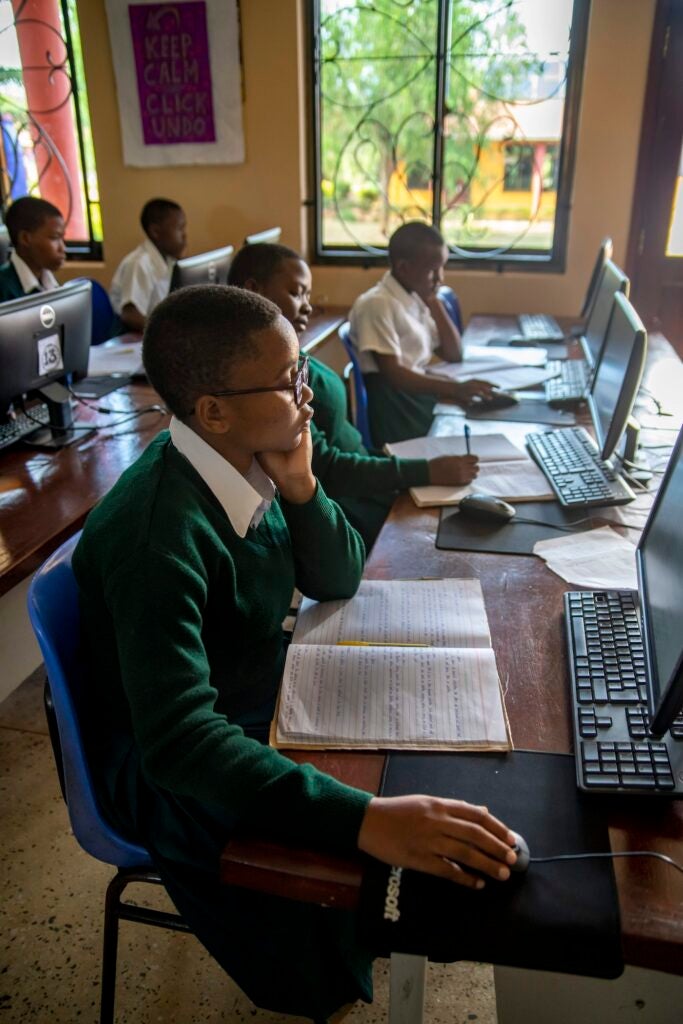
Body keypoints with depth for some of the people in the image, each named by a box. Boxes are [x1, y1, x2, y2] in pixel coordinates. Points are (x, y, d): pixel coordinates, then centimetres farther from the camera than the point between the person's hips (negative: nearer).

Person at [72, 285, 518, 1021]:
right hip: (172, 773, -7)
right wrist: (363, 819, -48)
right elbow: (178, 738, -39)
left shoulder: (250, 460, -10)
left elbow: (336, 581, -1)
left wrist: (300, 487, -21)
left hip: (257, 699, 7)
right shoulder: (157, 533, -34)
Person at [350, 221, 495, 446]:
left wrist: (434, 302, 4)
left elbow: (453, 355, 13)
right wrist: (455, 389, -33)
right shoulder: (377, 304, -13)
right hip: (394, 416, -8)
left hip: (422, 398, 8)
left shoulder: (416, 299, 12)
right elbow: (393, 374, -22)